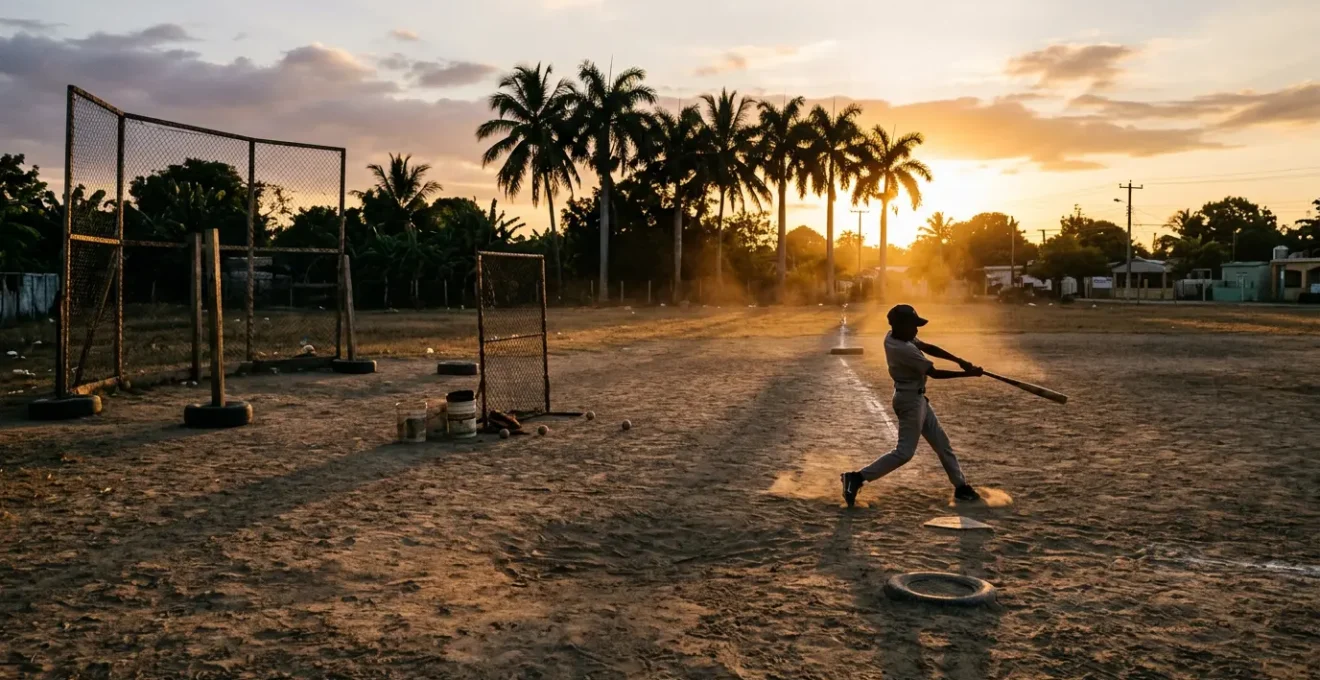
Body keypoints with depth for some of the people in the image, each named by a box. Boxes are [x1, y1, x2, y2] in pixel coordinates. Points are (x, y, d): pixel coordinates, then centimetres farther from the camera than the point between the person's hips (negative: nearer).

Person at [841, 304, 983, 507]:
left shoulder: (894, 336, -2)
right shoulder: (905, 350, -28)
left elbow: (928, 348, 3)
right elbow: (934, 373, -22)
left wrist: (958, 360, -6)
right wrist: (967, 373, -15)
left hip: (916, 397, 10)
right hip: (910, 400, -10)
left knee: (941, 442, 16)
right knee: (904, 452, -6)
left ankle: (960, 485, 26)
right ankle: (857, 478, -5)